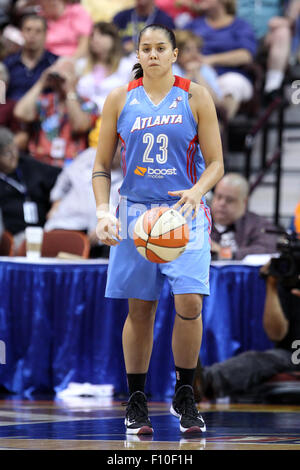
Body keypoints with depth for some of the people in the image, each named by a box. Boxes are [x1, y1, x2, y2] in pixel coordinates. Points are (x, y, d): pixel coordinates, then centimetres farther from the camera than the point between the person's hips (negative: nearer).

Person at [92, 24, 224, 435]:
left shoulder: (195, 97, 0)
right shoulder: (120, 100, 5)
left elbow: (215, 164, 1)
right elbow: (102, 165, 9)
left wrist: (196, 192, -19)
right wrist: (103, 211, -5)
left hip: (185, 214, -1)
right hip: (136, 212, 1)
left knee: (189, 302, -15)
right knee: (140, 310, 4)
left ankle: (184, 395, 3)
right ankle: (136, 404, 16)